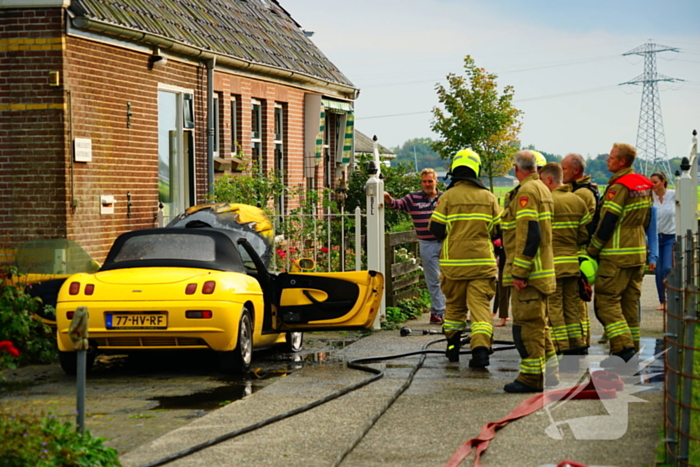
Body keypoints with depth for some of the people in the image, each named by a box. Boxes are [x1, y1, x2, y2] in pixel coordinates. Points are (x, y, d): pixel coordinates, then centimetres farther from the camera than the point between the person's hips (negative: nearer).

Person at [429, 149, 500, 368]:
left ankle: (453, 347, 25)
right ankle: (481, 347, -19)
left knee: (455, 304, 15)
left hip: (454, 261, 0)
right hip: (483, 262, 0)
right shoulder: (489, 197, 2)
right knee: (481, 305, -3)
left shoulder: (448, 197, -4)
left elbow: (437, 229, -4)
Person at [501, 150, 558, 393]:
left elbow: (529, 234, -23)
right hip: (542, 270, 10)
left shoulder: (526, 192, -14)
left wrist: (519, 272, -22)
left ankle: (531, 377, -4)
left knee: (527, 325, -6)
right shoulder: (542, 189, 17)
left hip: (528, 272, -10)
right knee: (538, 324, 17)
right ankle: (549, 373, 23)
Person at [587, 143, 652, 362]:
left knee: (606, 300, -6)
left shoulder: (619, 187, -17)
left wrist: (592, 250, -9)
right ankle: (632, 347, 15)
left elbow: (607, 223, -18)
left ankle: (623, 346, -16)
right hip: (639, 252, 9)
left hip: (617, 255, -9)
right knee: (630, 301, 13)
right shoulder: (644, 185, 10)